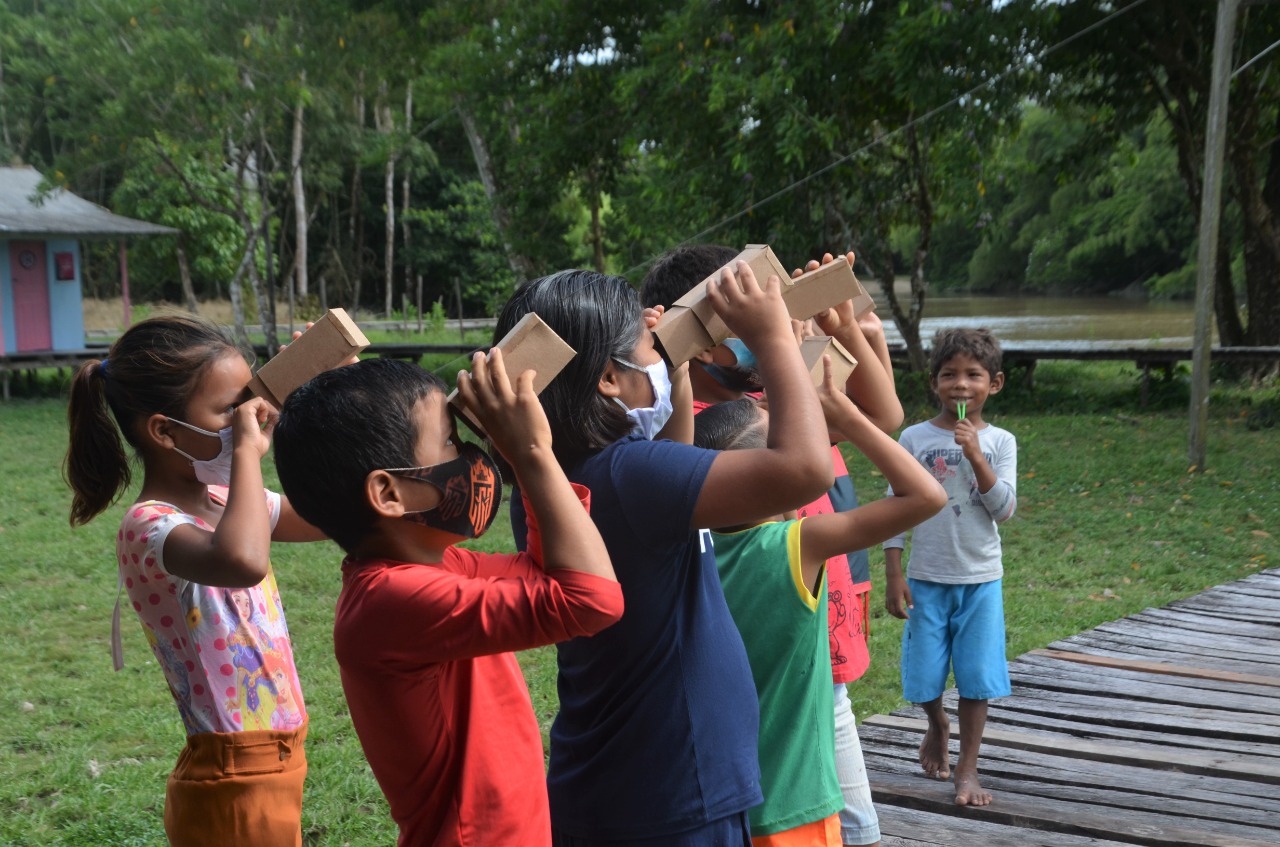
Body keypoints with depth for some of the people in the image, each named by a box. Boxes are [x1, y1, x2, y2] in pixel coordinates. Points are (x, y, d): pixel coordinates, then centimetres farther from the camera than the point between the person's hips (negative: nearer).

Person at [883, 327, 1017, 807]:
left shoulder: (1000, 442, 0)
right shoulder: (914, 439, -3)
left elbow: (1004, 509, -9)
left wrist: (975, 456, -19)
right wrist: (893, 576, -5)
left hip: (981, 579, 0)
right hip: (926, 578, 0)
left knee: (977, 676, 3)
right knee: (924, 675, 5)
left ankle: (967, 768, 16)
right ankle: (937, 727, 37)